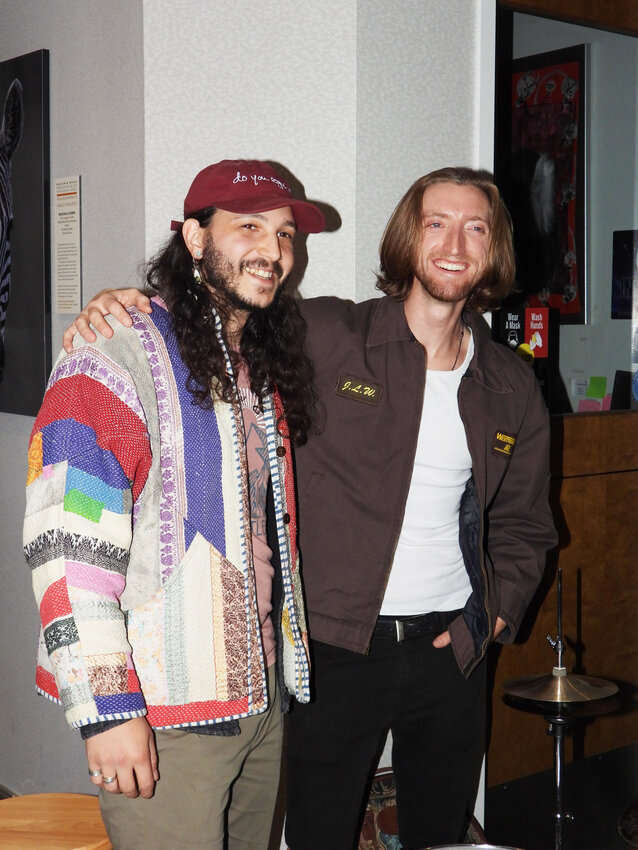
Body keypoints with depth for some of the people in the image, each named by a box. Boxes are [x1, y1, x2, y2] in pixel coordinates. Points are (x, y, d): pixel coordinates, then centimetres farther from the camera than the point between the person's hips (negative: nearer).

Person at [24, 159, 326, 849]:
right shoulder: (115, 360, -12)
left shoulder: (268, 372, 14)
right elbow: (67, 545, -19)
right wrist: (106, 707, -22)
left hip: (262, 702, 8)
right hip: (164, 717, -7)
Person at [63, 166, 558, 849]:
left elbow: (523, 525, 16)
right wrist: (122, 304, -20)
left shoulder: (513, 388, 6)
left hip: (451, 647, 4)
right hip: (336, 646, -4)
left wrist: (494, 613, 4)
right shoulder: (325, 336, -9)